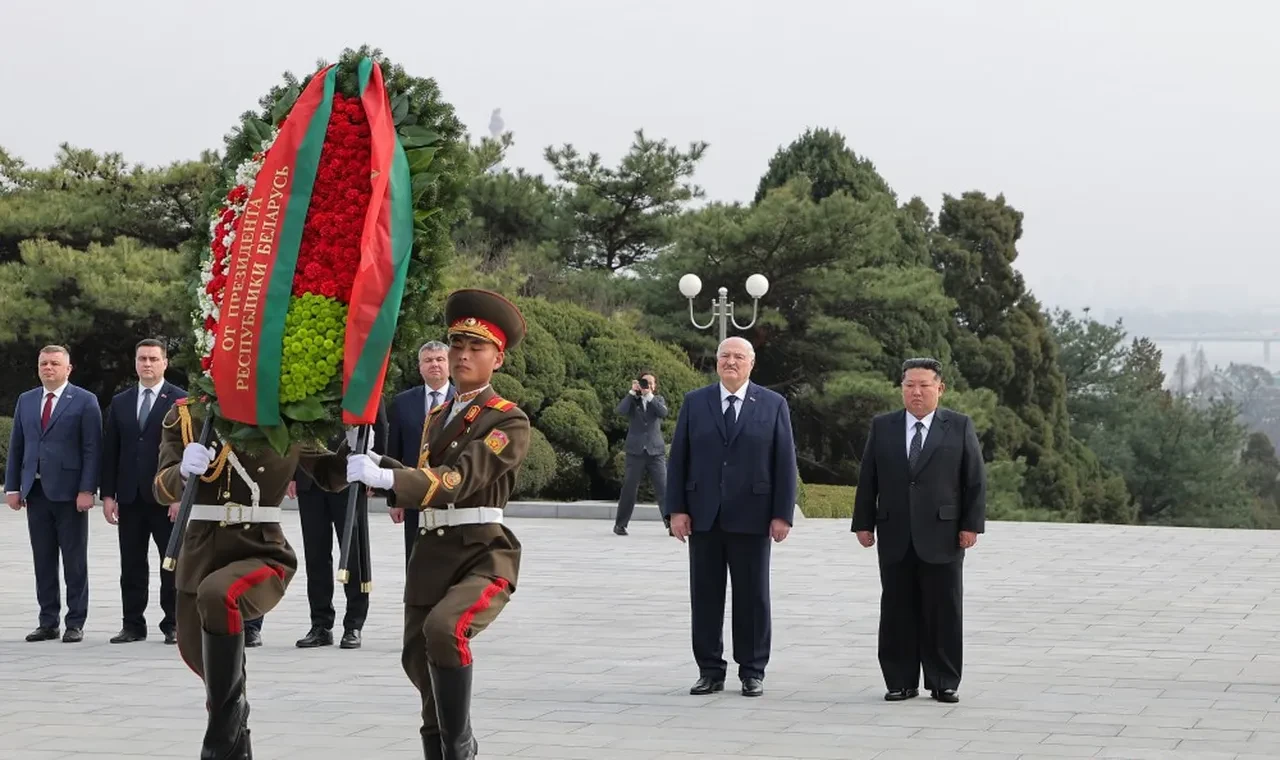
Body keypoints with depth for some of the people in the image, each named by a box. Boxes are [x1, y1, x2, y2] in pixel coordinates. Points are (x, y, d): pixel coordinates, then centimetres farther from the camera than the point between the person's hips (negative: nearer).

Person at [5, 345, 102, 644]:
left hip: (69, 492, -5)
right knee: (43, 561, 7)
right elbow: (16, 446, 14)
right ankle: (48, 622, 12)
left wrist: (87, 490, -13)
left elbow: (92, 449, -5)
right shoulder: (26, 401, 14)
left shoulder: (84, 401, 0)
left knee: (74, 561, 1)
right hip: (36, 491, 5)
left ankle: (76, 623, 6)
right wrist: (13, 487, 7)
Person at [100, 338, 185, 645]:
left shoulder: (181, 401, -1)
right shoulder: (120, 402, 12)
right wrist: (108, 494, 3)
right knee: (132, 565, 6)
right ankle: (133, 625, 11)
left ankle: (173, 625, 6)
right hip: (130, 497, 4)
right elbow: (110, 451, 11)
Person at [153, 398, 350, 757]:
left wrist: (352, 445, -13)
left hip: (263, 554, -4)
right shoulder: (185, 416, -2)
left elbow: (331, 475, 8)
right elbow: (164, 489, -9)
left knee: (217, 594, -36)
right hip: (199, 555, 4)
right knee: (197, 652, 20)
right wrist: (184, 471, -32)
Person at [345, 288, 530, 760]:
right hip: (430, 554, 8)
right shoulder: (437, 416, 16)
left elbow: (460, 480, -22)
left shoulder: (508, 421, -9)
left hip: (484, 554, -8)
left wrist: (387, 476, -33)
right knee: (418, 658, 14)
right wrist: (377, 470, 3)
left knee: (444, 627, -32)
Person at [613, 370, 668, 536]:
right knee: (629, 490, 2)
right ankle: (620, 524, 12)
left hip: (655, 452, 0)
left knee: (664, 489, -6)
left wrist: (649, 396, -13)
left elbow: (663, 412, -9)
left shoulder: (658, 400, 12)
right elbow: (620, 410, -11)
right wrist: (632, 392, -11)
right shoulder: (632, 400, 9)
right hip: (636, 452, 0)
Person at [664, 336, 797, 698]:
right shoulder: (695, 402, 7)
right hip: (704, 517, 2)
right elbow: (678, 459, 6)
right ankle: (710, 671, 11)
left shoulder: (773, 405, 3)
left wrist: (782, 514, -5)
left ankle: (752, 672, 11)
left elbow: (785, 462, 1)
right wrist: (677, 509, -2)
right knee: (705, 597, 4)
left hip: (751, 518, -2)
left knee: (752, 597, 3)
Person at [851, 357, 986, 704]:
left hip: (941, 536, -2)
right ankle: (901, 681, 10)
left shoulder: (959, 427, 3)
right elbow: (868, 479, 9)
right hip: (895, 538, 2)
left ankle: (944, 683, 10)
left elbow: (975, 480, 2)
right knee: (897, 610, 4)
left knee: (943, 611, 2)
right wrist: (864, 523, 4)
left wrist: (971, 524, -5)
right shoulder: (882, 427, 9)